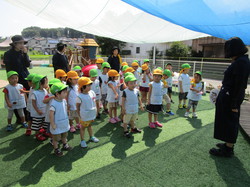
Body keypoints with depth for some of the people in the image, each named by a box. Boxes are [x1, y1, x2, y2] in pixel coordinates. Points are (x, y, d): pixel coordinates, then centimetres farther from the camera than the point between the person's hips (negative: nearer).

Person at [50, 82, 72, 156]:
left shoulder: (64, 100, -5)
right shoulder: (53, 104, -28)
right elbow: (51, 115, -24)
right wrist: (52, 124, -19)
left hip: (64, 124, 7)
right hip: (57, 126, -7)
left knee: (64, 136, 27)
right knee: (56, 138, 13)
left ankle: (65, 145, 47)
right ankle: (56, 149, 31)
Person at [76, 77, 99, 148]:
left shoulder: (92, 92, -6)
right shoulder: (80, 96, -21)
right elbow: (78, 106, -10)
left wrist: (95, 110, 9)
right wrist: (80, 114, -5)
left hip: (92, 114, 5)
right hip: (85, 116, -5)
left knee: (90, 125, 25)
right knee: (83, 127, 13)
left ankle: (91, 137, 43)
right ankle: (82, 140, 28)